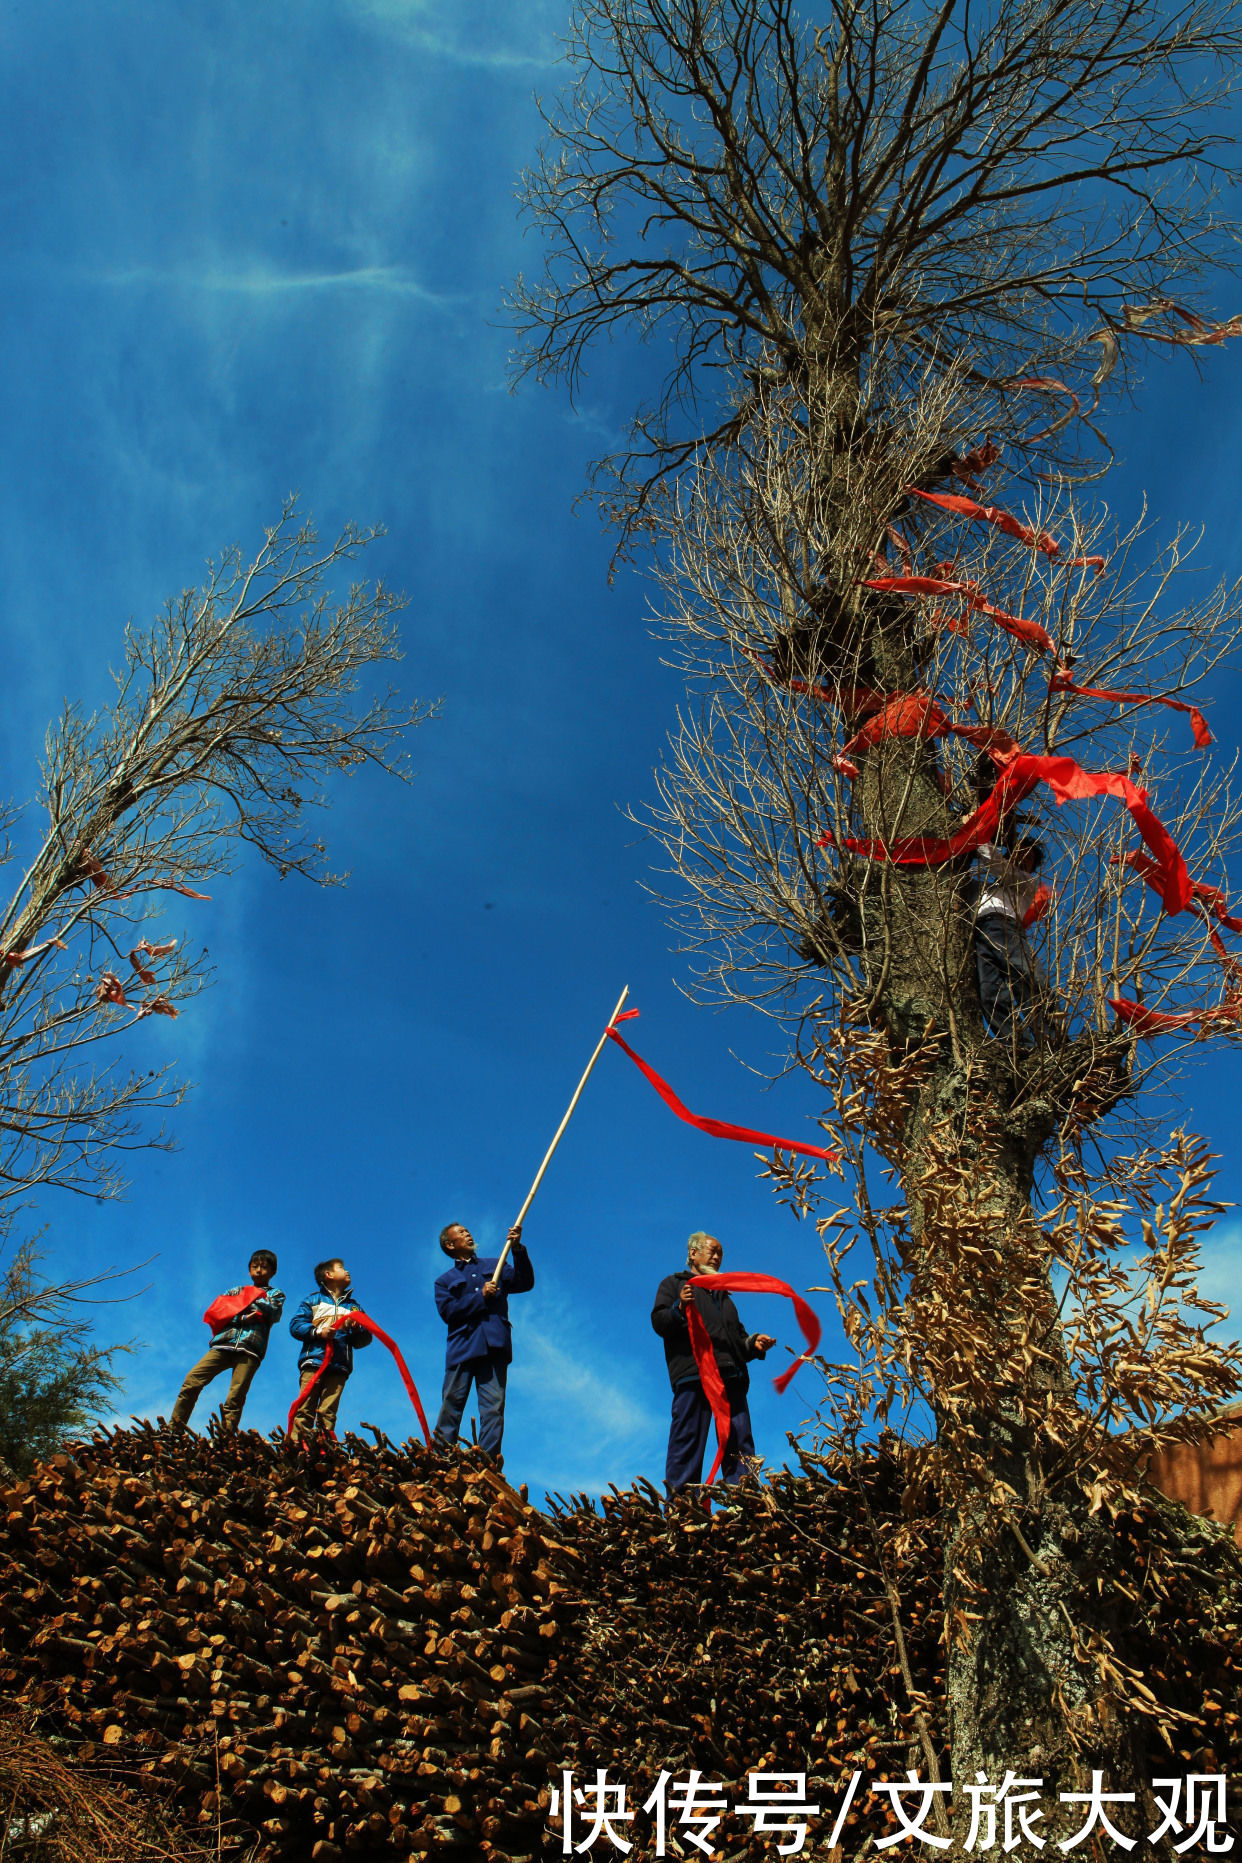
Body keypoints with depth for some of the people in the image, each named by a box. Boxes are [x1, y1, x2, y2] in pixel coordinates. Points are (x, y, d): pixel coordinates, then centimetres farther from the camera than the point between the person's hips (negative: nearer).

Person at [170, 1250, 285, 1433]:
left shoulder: (275, 1294, 22)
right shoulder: (235, 1290, 26)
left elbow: (275, 1313, 1)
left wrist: (252, 1299, 5)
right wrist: (242, 1318, -4)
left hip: (250, 1349, -2)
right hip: (223, 1344, 2)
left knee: (235, 1398, -12)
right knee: (192, 1380, -12)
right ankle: (174, 1430, -4)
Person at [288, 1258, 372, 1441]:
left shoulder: (354, 1306, 27)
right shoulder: (314, 1299, 19)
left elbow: (364, 1340, 18)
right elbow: (295, 1325, 5)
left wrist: (357, 1329, -4)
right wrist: (317, 1332, -9)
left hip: (340, 1366, 2)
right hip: (313, 1362, -2)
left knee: (328, 1412, -8)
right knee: (305, 1409, -11)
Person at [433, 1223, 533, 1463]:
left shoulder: (495, 1265, 24)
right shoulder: (445, 1280, 20)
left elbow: (525, 1283, 9)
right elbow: (448, 1311, 1)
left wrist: (517, 1249, -4)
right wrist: (481, 1297, -6)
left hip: (493, 1345, 1)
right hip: (462, 1347, -1)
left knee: (493, 1406, -7)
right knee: (452, 1403, -5)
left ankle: (488, 1459, -8)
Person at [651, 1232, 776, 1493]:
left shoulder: (723, 1295, 37)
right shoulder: (673, 1283, 18)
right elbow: (658, 1322, 2)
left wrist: (753, 1343, 9)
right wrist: (679, 1309, -18)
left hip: (731, 1375, 6)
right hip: (693, 1372, -6)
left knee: (740, 1446, -4)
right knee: (687, 1441, -12)